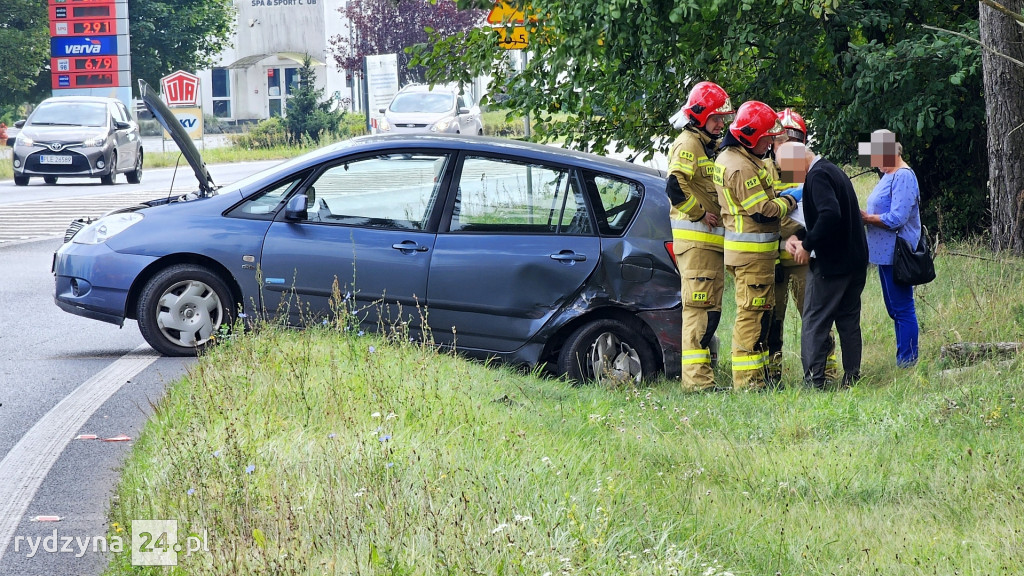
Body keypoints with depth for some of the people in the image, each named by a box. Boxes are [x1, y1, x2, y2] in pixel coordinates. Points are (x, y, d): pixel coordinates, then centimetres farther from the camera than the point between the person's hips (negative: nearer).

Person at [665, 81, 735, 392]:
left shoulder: (709, 147, 22)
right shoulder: (688, 145, -10)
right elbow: (675, 186, -25)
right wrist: (700, 214, -17)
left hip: (712, 241, 10)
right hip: (695, 240, -10)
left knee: (710, 309, 11)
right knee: (699, 308, -12)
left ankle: (700, 377, 15)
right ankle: (697, 378, -14)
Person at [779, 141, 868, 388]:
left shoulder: (817, 176, -16)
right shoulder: (833, 171, 15)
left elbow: (830, 214, -30)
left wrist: (807, 245, -20)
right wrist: (799, 237, 8)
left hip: (831, 263, -10)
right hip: (854, 261, 10)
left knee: (815, 322, -4)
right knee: (849, 320, 13)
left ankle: (814, 382, -6)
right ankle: (852, 377, 15)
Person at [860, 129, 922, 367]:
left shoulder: (903, 177, -16)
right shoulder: (889, 176, 16)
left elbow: (896, 218, -23)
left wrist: (866, 217, -13)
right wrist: (865, 217, 2)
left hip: (896, 254, -11)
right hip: (885, 253, 11)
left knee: (903, 309, -6)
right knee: (895, 309, 14)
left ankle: (907, 362, -2)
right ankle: (904, 361, 19)